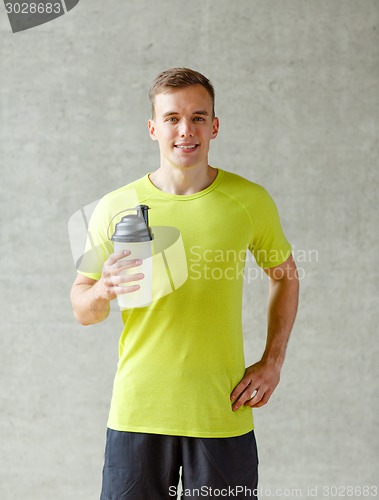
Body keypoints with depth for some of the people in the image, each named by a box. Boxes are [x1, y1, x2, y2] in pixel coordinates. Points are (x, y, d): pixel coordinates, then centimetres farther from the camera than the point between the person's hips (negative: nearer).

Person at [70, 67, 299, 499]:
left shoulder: (250, 201, 0)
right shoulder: (114, 208, -2)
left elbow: (284, 275, 15)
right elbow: (82, 312, 4)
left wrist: (272, 362, 5)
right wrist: (104, 290, -19)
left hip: (223, 414, 0)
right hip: (137, 411, 0)